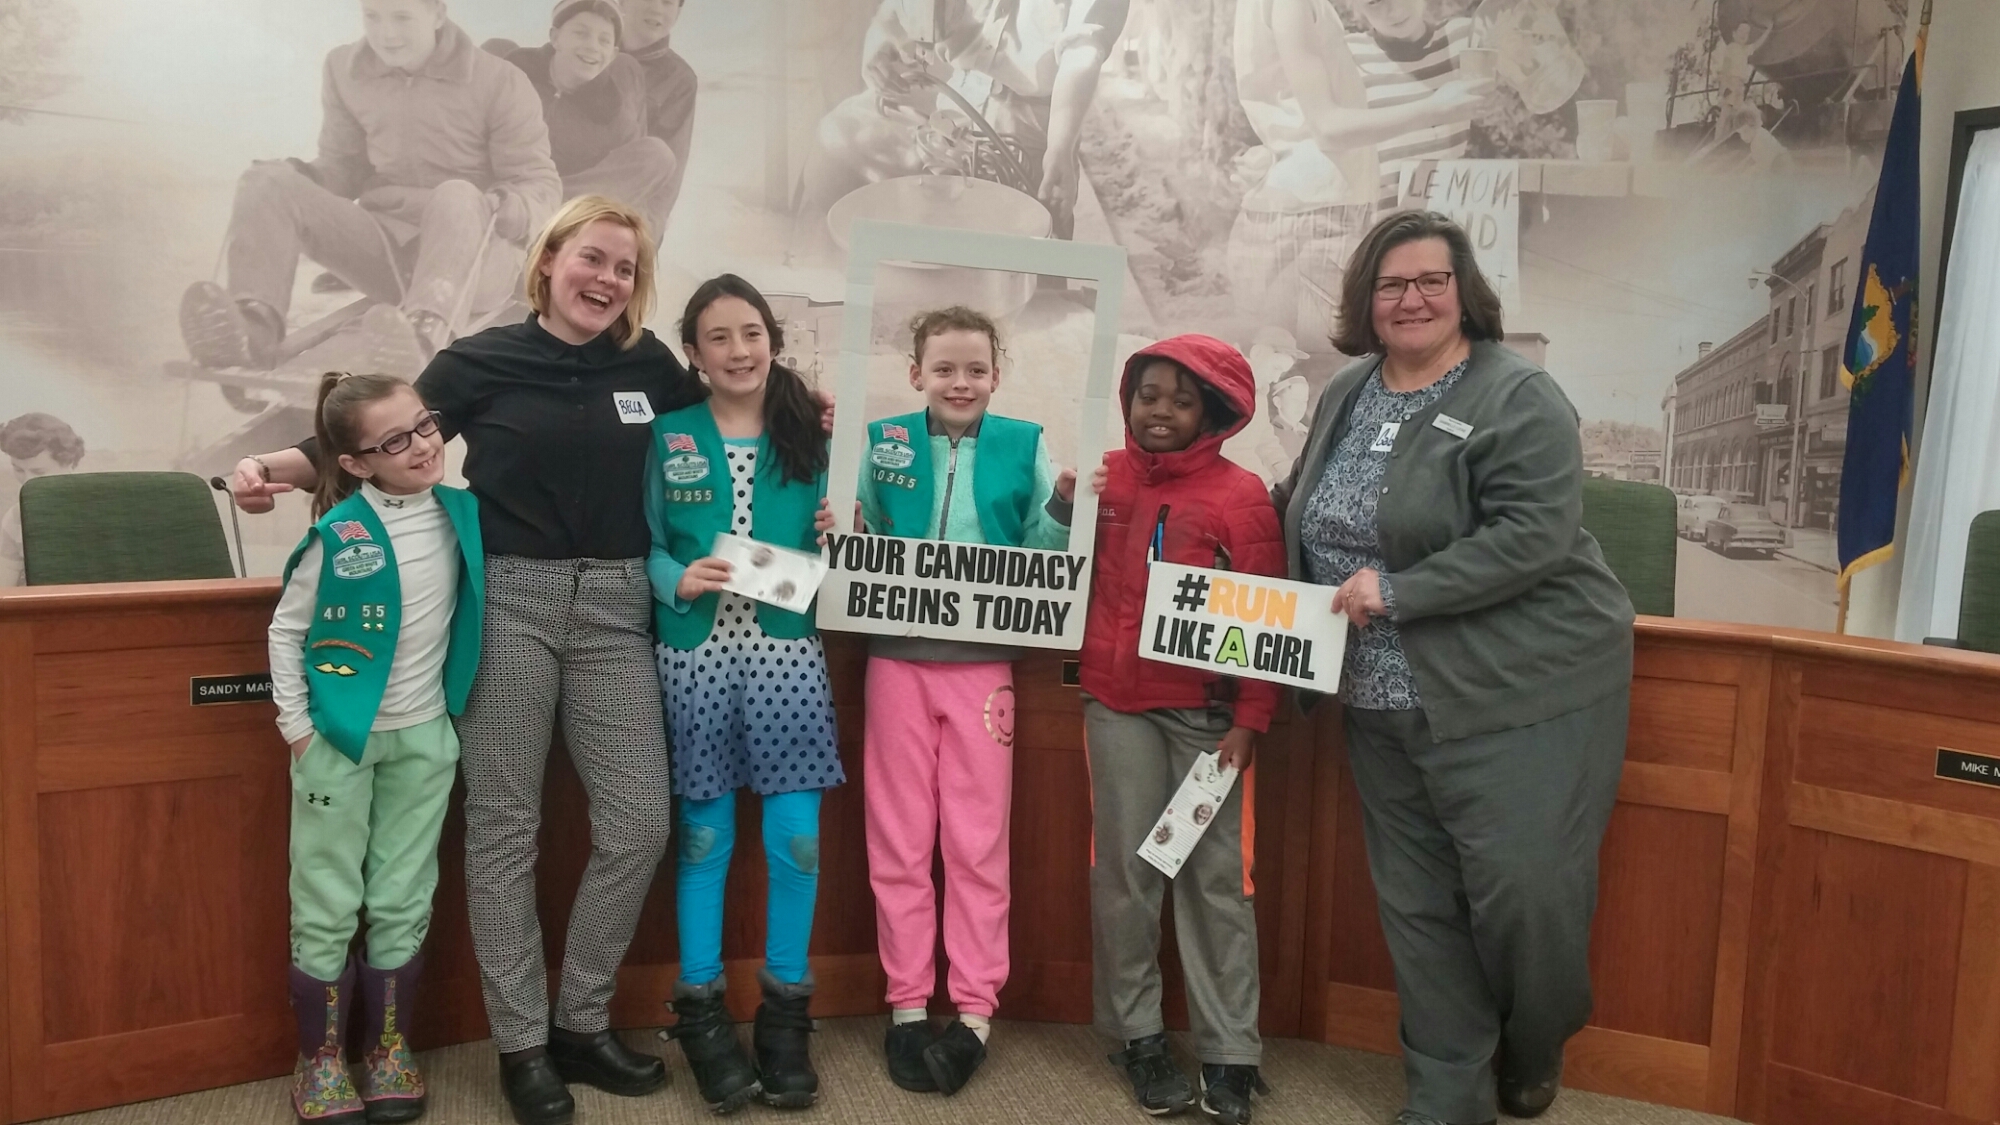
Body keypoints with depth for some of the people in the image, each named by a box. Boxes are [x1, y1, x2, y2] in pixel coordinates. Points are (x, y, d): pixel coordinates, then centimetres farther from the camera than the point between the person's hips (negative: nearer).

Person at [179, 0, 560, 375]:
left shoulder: (500, 82, -6)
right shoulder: (344, 70, 7)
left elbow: (540, 183, -6)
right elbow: (343, 167, 15)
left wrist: (505, 209, -29)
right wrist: (297, 176, -8)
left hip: (478, 254, -4)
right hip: (386, 248, 5)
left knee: (458, 195, -37)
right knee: (269, 182, -14)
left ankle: (426, 332, -65)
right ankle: (254, 325, -39)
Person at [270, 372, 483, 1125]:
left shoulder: (460, 513, -5)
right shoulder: (341, 534, -16)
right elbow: (286, 631, -6)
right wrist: (297, 727, -8)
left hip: (424, 736, 4)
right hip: (340, 737, -3)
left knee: (403, 904, 12)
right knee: (327, 910, 7)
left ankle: (388, 1053, 26)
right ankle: (321, 1062, 22)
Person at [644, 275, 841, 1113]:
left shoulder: (809, 437, 6)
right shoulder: (667, 437, 3)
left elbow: (828, 551, 9)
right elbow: (644, 543, 1)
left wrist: (839, 537, -13)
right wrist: (679, 580, -18)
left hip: (787, 651, 1)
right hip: (696, 653, -1)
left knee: (796, 835, 0)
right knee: (705, 833, 7)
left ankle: (785, 1011, 17)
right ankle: (700, 1010, 21)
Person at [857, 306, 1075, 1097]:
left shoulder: (1024, 446, 1)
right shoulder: (881, 443, 2)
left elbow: (1043, 559, 2)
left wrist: (1064, 506, -15)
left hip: (983, 663, -1)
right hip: (897, 659, 1)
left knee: (978, 840, 6)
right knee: (898, 839, 8)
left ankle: (975, 1011, 17)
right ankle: (907, 1004, 21)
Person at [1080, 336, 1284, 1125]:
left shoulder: (1241, 494, -5)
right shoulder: (1103, 478, 5)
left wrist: (1250, 721, -9)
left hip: (1207, 711, -2)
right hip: (1117, 704, 3)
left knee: (1217, 875, 2)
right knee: (1124, 872, 6)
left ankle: (1229, 1054, 12)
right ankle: (1137, 1034, 20)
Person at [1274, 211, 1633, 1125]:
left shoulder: (1518, 399, -11)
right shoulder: (1345, 395, 10)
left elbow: (1534, 534, -21)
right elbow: (1300, 512, 22)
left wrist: (1397, 592, -23)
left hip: (1519, 696, -6)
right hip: (1385, 705, 6)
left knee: (1521, 891, -3)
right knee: (1416, 906, 11)